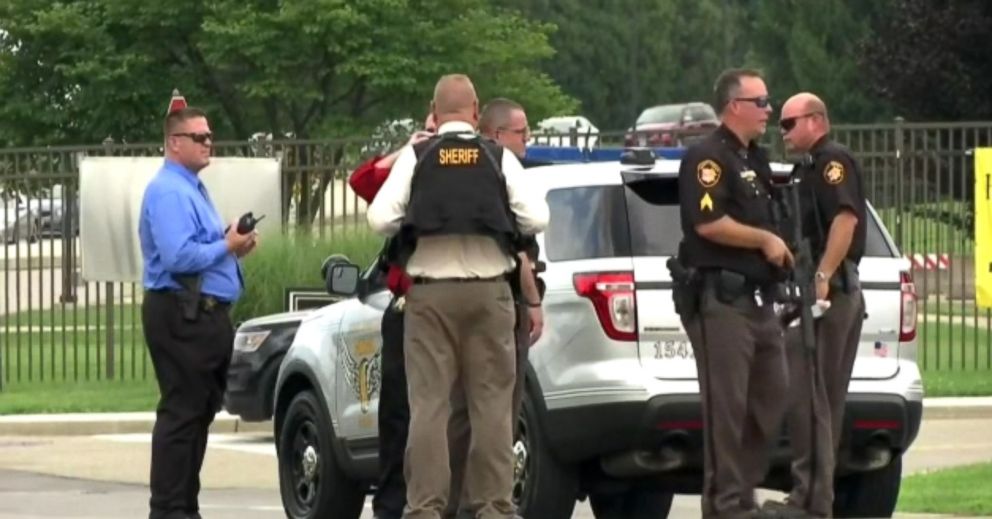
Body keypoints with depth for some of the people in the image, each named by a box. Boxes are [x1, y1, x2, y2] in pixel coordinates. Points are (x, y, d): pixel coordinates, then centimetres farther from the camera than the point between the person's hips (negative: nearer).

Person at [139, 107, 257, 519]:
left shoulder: (192, 189, 19)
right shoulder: (168, 192, -14)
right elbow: (179, 256, -25)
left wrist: (234, 246, 9)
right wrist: (227, 247, -14)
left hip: (205, 314, 11)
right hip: (181, 315, -11)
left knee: (200, 413, 13)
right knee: (181, 413, -9)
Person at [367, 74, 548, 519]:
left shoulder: (416, 157, -1)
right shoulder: (499, 159, 1)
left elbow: (380, 219, -8)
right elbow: (536, 219, -5)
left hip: (430, 294, 0)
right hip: (488, 290, 1)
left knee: (428, 404, 1)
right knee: (491, 404, 5)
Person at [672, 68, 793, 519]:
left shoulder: (755, 160, 20)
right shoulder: (708, 157, -10)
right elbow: (708, 223, -22)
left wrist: (779, 247, 11)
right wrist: (766, 240, -13)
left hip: (758, 298, 10)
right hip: (720, 299, -10)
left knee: (770, 399, 12)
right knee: (727, 405, -7)